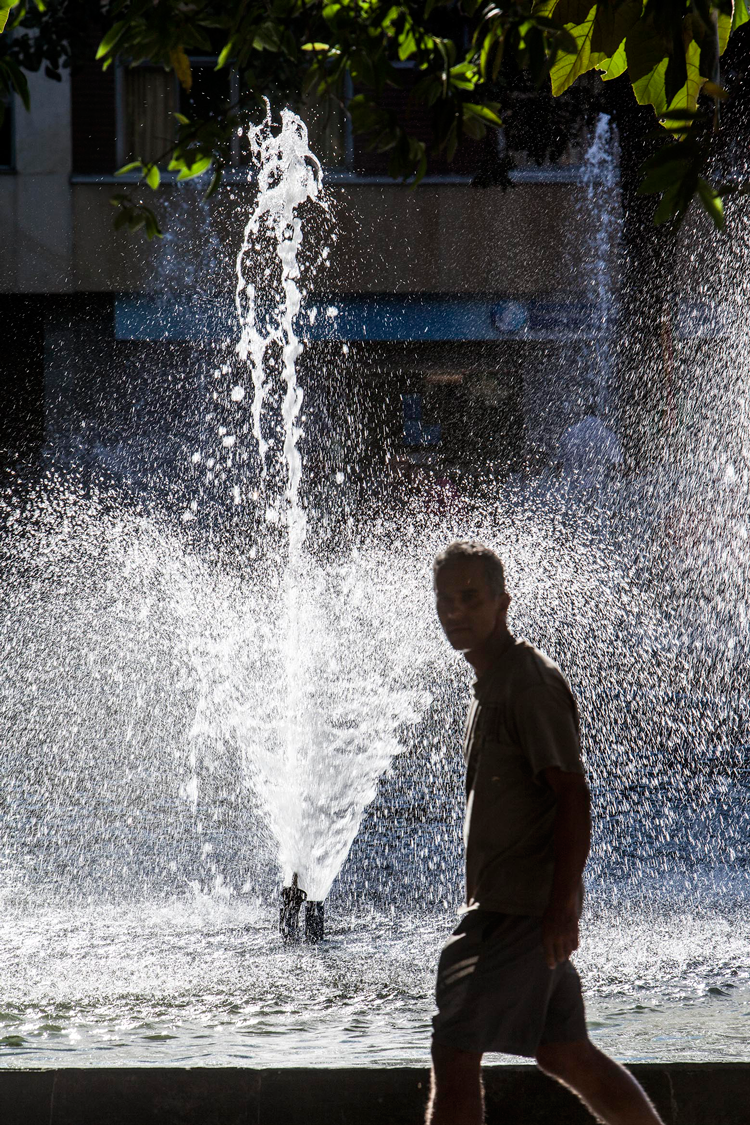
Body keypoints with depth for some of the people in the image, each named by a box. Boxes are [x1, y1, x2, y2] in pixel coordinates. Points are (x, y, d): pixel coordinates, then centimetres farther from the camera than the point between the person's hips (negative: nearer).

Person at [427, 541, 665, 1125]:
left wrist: (561, 907, -24)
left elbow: (574, 798, -19)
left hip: (518, 911, -10)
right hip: (504, 904, 10)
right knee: (564, 1053, 13)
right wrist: (479, 899, 26)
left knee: (453, 1054, -10)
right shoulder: (491, 683, 17)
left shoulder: (531, 684, -13)